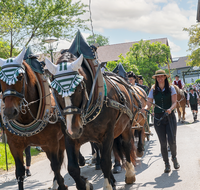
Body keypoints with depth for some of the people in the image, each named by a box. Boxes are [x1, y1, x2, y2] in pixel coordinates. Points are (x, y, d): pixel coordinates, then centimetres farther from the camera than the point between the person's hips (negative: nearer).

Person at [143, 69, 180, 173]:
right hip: (158, 118, 1)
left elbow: (174, 102, -5)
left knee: (171, 140, -8)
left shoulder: (171, 88, 1)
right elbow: (149, 103, -1)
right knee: (163, 142, 2)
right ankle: (167, 164, 15)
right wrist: (145, 108, -24)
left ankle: (174, 158, 22)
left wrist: (170, 109, -25)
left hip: (170, 117, -1)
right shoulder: (153, 90, 5)